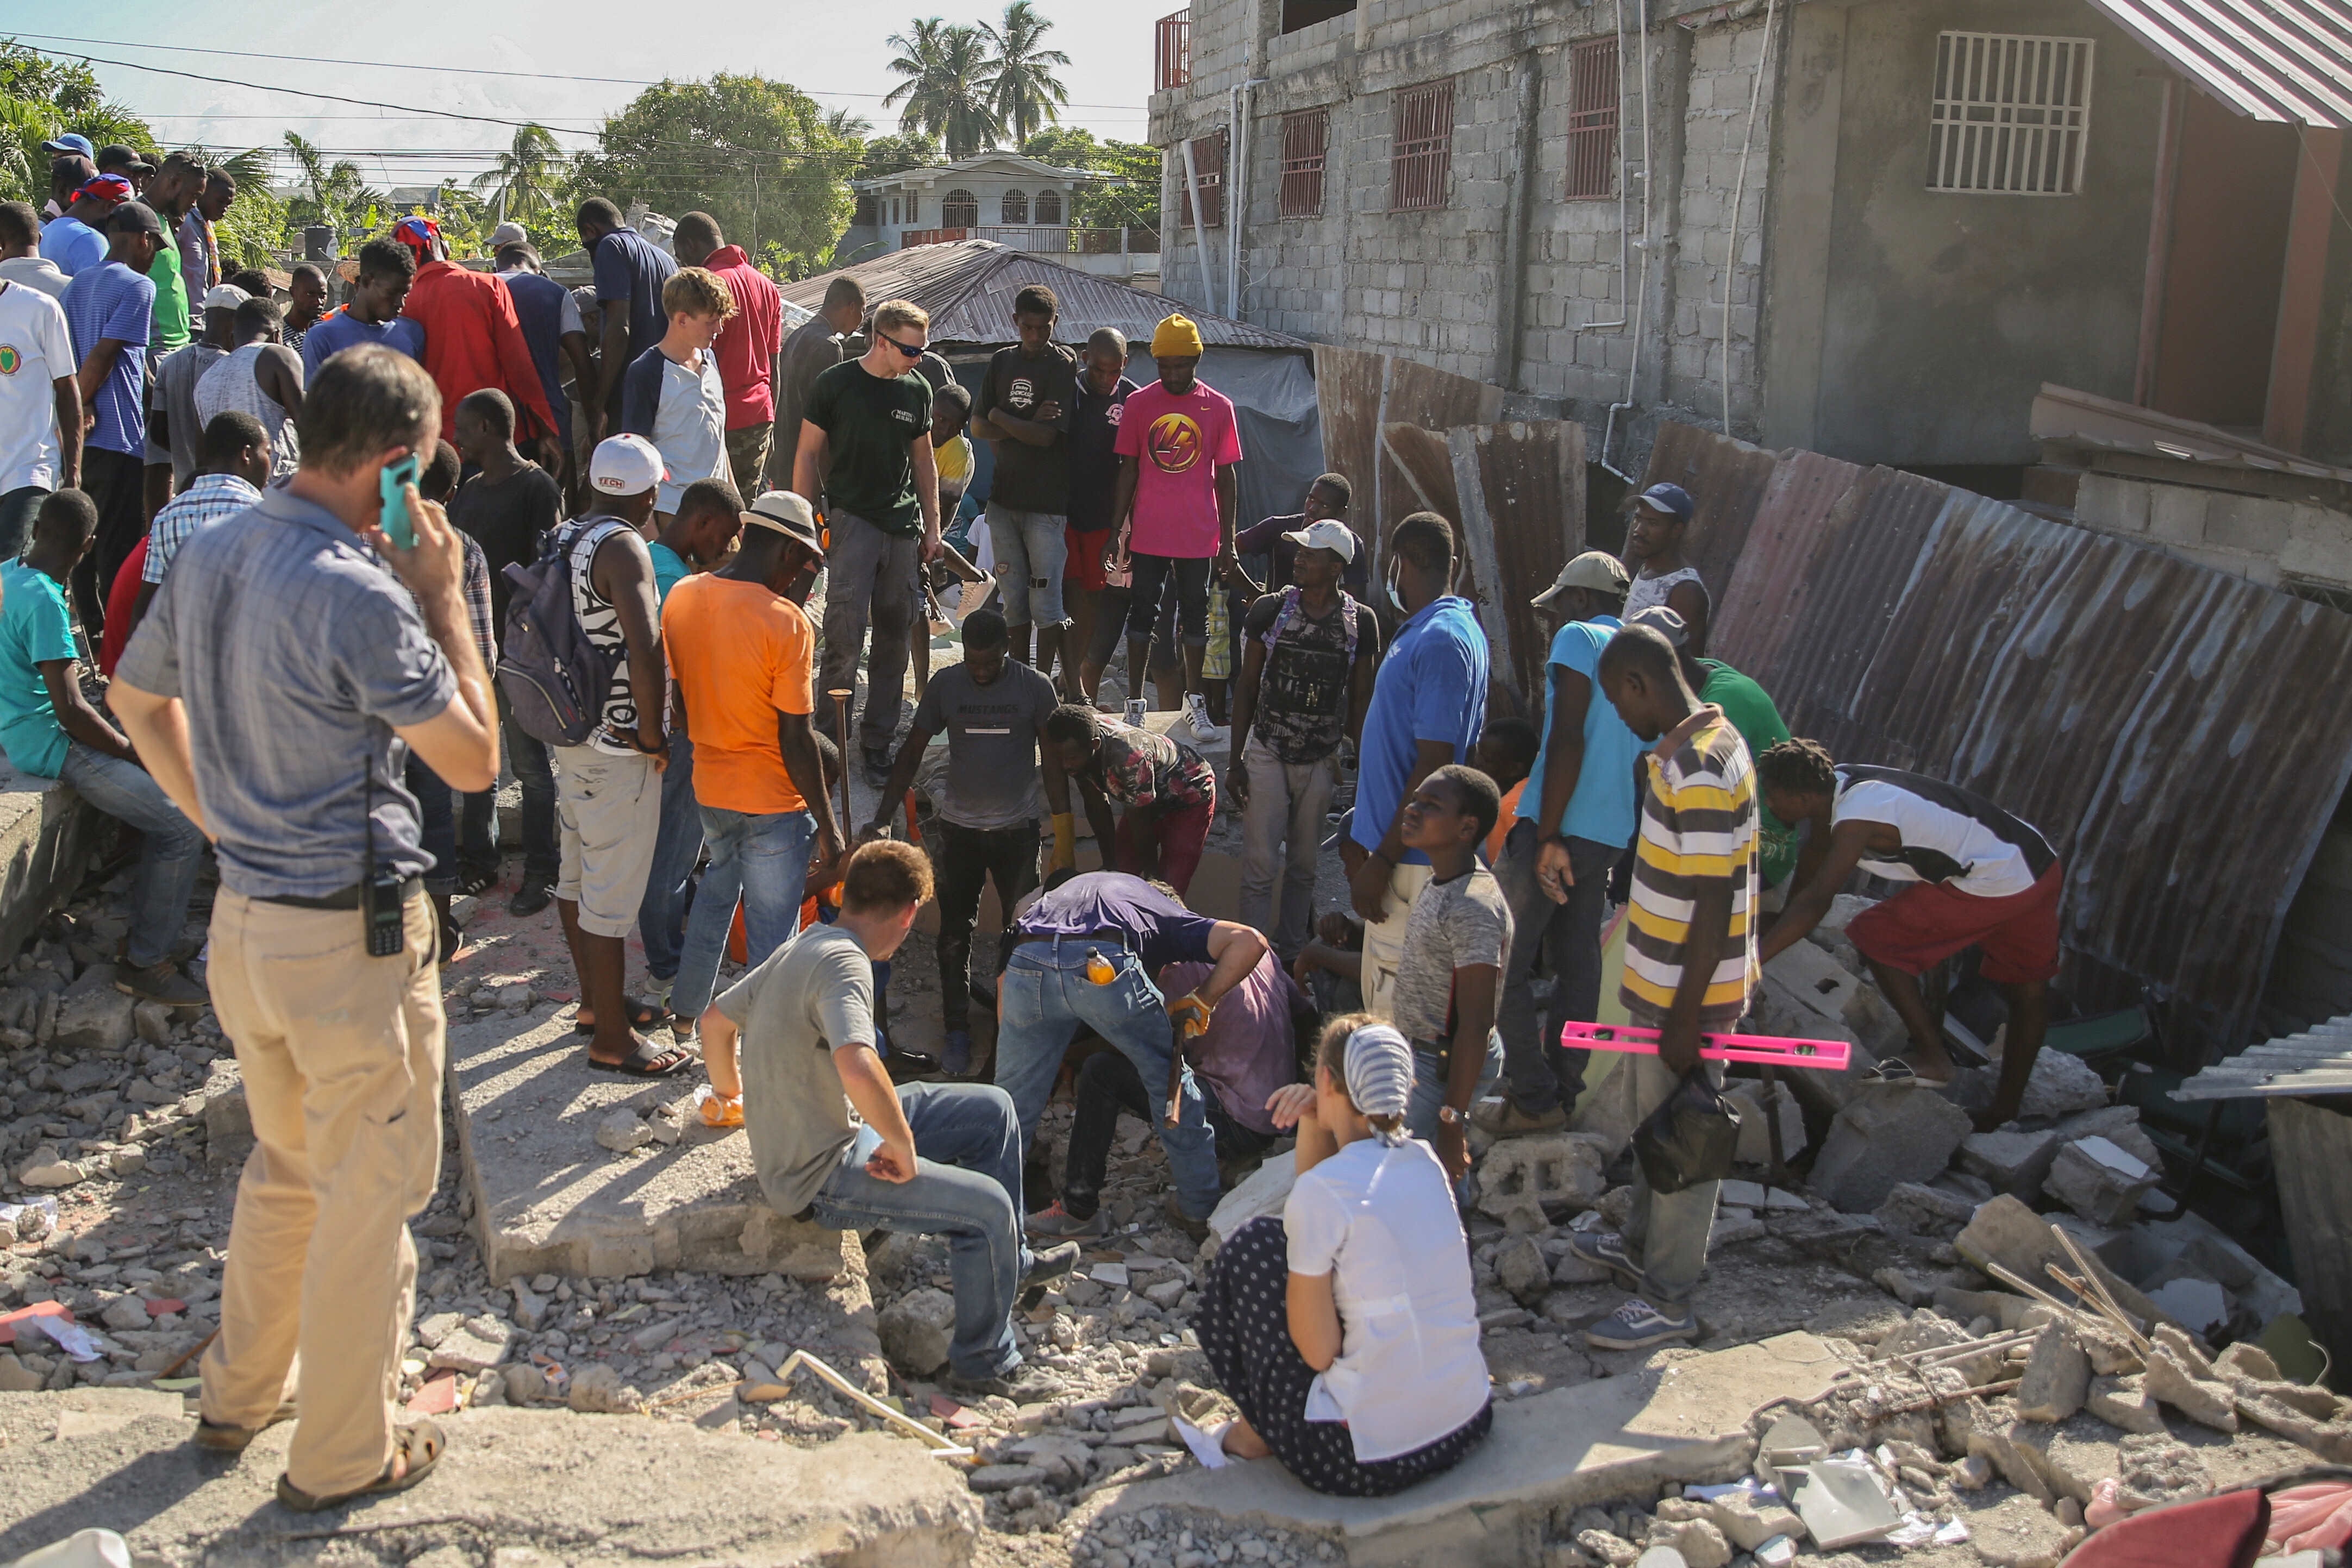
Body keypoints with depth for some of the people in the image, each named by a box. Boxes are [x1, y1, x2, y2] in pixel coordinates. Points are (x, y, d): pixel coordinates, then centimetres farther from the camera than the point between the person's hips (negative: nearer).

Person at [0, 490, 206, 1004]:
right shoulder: (43, 601, -24)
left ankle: (145, 927, 22)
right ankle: (146, 965, -6)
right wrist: (137, 755, -14)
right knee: (184, 826, -15)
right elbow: (71, 710, -25)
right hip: (46, 745, -11)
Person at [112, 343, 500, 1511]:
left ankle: (237, 1396, 41)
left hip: (241, 919, 8)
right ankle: (340, 1457, 21)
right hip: (350, 938, -8)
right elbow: (474, 759, -16)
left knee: (285, 1164, 26)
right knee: (369, 1195, 8)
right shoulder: (359, 597, -23)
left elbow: (137, 698, 19)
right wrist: (444, 596, -10)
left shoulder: (208, 556, 4)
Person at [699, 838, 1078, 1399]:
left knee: (992, 1109, 13)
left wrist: (731, 1090, 36)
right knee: (988, 1206, -20)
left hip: (832, 1129, 10)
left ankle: (1011, 1263, 28)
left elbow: (715, 1020, 18)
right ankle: (984, 1366, -2)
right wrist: (904, 1147, -27)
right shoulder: (844, 964, -24)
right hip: (818, 1174, -10)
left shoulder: (797, 950, 5)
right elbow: (858, 1068, -42)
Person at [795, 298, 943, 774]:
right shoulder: (836, 384, -2)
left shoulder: (917, 390, 10)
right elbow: (808, 454, 1)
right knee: (846, 632, -14)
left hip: (902, 523, 4)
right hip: (850, 517, -4)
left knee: (894, 636, 5)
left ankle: (877, 740, 14)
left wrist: (932, 527, 15)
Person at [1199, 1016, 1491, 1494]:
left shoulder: (1321, 1192, -17)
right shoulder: (1426, 1162, 2)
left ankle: (1258, 1433, 18)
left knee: (1254, 1247, 4)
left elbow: (1319, 1351, -12)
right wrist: (1313, 1125, 4)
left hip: (1368, 1458, -7)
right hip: (1468, 1428, 7)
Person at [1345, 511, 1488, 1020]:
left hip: (1412, 859, -10)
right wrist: (1365, 836, 22)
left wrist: (1381, 860, -21)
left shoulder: (1441, 640, -20)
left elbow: (1433, 766, -23)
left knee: (1391, 1002, -4)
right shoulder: (1424, 630, 12)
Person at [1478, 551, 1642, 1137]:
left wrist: (1549, 837, -19)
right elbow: (1645, 762, 20)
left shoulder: (1579, 638, -5)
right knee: (1577, 963, 14)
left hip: (1557, 826, -8)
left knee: (1503, 962, -1)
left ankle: (1535, 1100, 0)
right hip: (1612, 836, 8)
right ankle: (1565, 1090, 20)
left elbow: (1568, 740, -17)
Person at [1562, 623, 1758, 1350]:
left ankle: (1669, 1299, 18)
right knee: (1654, 1121, 24)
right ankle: (1644, 1245, 43)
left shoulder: (1699, 773, -28)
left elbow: (1715, 905, -27)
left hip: (1685, 994, -10)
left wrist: (1685, 1020, -23)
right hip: (1661, 980, 10)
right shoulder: (1699, 740, 5)